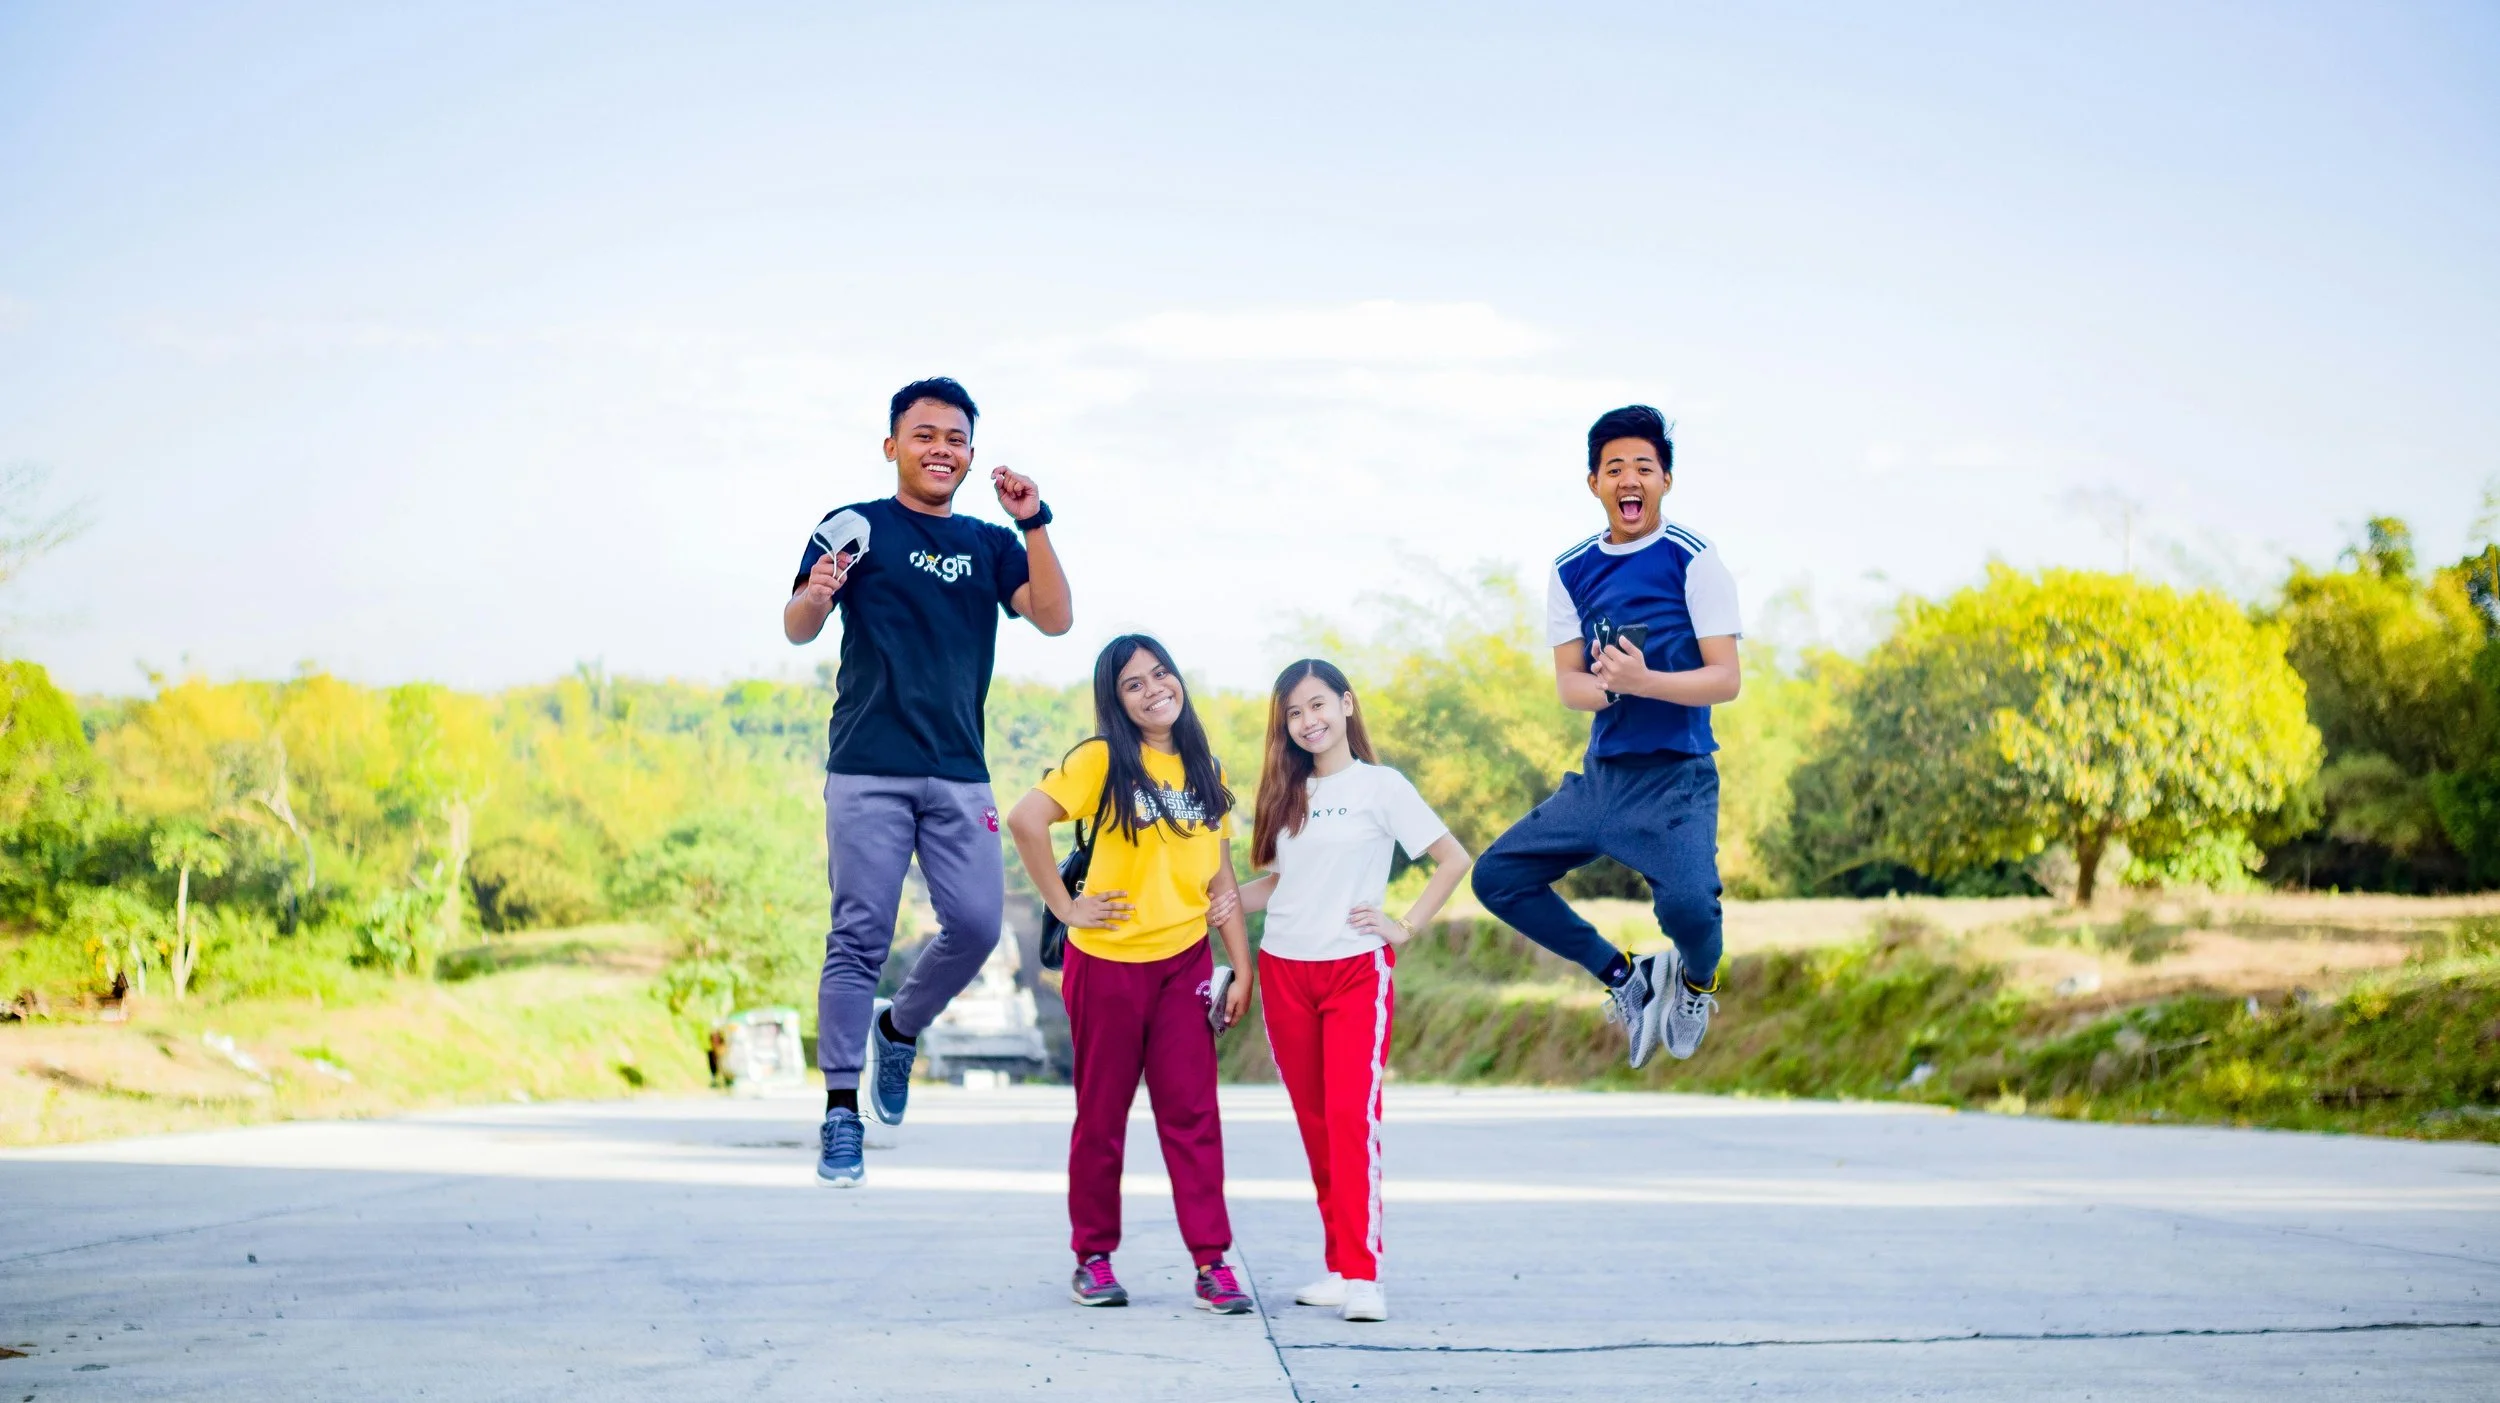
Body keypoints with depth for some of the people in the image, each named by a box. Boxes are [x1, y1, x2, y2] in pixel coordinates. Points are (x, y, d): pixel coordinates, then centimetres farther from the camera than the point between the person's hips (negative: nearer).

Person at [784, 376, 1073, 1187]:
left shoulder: (990, 545, 14)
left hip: (958, 773, 4)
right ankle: (841, 1108, 0)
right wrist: (817, 594, -27)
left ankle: (900, 1029, 25)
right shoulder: (856, 529, 5)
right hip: (867, 768, -3)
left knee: (976, 924, -3)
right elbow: (797, 629, -4)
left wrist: (1034, 525, -11)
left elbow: (1055, 619, 1)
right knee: (860, 936, -6)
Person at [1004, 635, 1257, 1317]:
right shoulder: (1103, 760, -7)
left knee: (1192, 1112, -1)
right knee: (1102, 1113, 7)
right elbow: (1025, 820, -19)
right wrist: (1065, 907, -16)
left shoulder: (1204, 770, 9)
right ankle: (1093, 1258, 18)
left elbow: (1220, 879, 11)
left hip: (1185, 960, 3)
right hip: (1108, 961, -3)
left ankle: (1212, 1263, 2)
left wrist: (1242, 969, 7)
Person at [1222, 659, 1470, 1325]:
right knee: (1316, 1123, 7)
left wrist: (1405, 927, -9)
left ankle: (1362, 1276, -17)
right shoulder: (1287, 793, 14)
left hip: (1357, 971, -5)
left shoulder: (1380, 786, -1)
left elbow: (1454, 860, -3)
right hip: (1283, 971, 5)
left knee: (1352, 1116, -14)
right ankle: (1341, 1264, 14)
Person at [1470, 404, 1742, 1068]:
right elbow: (1567, 683, 6)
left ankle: (1697, 982, 11)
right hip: (1601, 775, 6)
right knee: (1497, 876, 1)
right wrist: (1606, 687, -17)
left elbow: (1726, 679, -10)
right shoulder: (1572, 570, 7)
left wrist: (1643, 681, -26)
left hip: (1677, 777, -6)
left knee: (1688, 903, -28)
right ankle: (1623, 976, 18)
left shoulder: (1694, 559, -6)